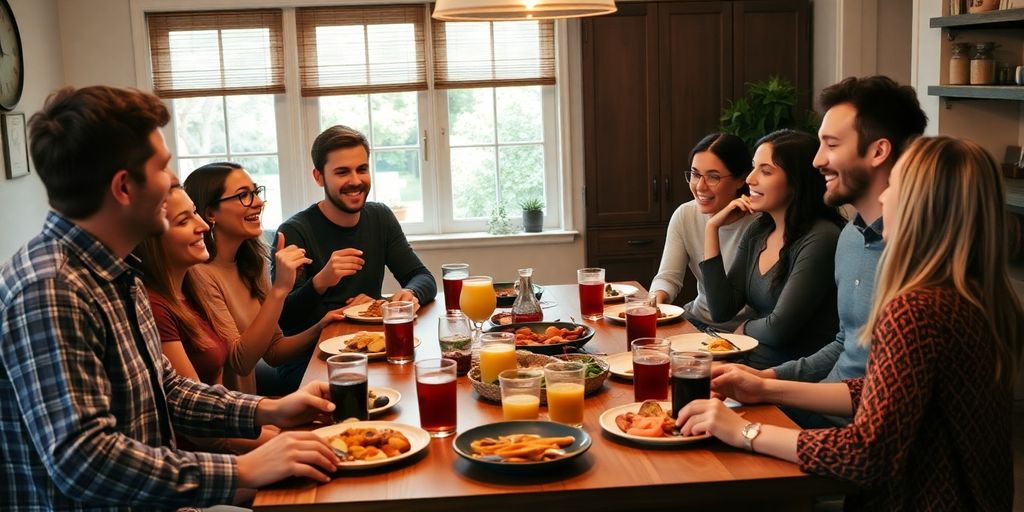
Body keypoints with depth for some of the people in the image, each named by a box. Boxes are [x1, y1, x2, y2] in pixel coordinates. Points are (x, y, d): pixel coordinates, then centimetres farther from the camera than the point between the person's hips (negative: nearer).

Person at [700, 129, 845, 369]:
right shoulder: (757, 232, 8)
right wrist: (712, 228, 2)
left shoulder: (821, 238, -16)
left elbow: (778, 329, -16)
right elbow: (721, 312, 3)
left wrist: (745, 328, 6)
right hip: (752, 364, 7)